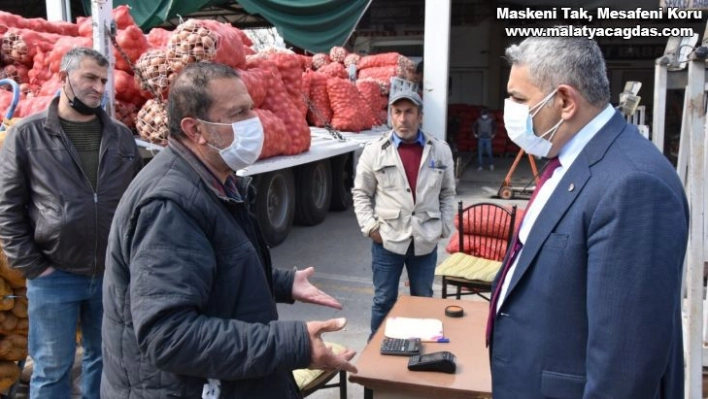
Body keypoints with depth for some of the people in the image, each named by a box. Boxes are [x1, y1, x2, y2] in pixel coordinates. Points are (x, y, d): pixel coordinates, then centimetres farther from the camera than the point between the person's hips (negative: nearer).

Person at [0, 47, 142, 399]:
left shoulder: (121, 136, 5)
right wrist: (31, 266, -7)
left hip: (114, 273, 3)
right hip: (53, 277, -2)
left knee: (105, 358, 18)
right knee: (52, 370, 10)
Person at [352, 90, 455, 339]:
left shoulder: (440, 150, 1)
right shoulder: (374, 151, -4)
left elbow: (447, 193, 9)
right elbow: (361, 193, 2)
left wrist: (444, 227, 2)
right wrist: (370, 227, -7)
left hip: (426, 240, 2)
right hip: (387, 239, -2)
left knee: (423, 300, 16)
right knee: (384, 300, 11)